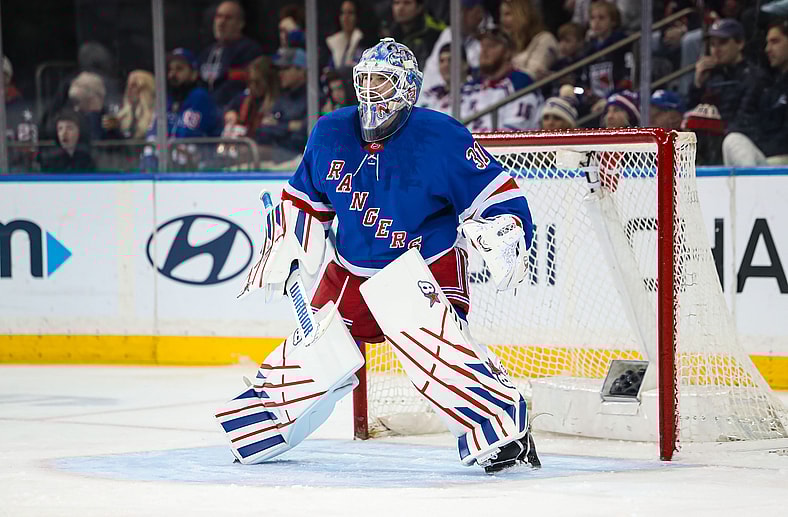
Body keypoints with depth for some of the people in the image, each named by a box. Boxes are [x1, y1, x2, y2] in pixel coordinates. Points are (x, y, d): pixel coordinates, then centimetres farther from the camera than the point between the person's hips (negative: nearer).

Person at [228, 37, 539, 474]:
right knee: (311, 351, 8)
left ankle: (504, 432, -26)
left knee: (435, 349, -29)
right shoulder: (330, 134, 0)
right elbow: (302, 199, 15)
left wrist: (506, 235, -29)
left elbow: (496, 195, -13)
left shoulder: (442, 138, -16)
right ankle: (256, 431, 30)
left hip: (426, 266, -5)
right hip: (351, 270, 6)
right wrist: (283, 249, 6)